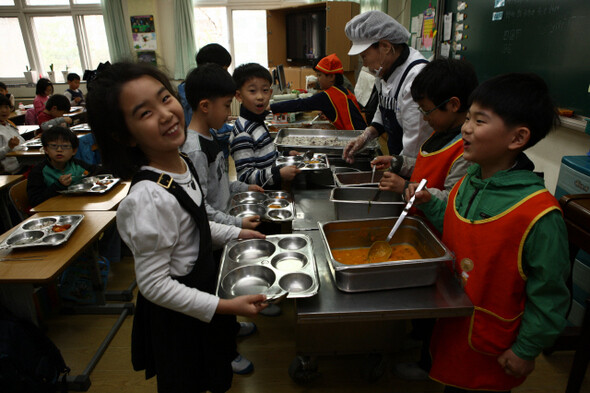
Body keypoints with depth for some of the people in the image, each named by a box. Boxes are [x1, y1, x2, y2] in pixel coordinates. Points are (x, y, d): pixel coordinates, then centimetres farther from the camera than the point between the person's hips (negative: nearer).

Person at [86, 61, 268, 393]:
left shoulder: (183, 163, -7)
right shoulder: (149, 198, -34)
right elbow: (154, 284, -27)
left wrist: (236, 235, 9)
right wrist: (225, 306, -25)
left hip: (204, 286, 8)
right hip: (178, 317, -7)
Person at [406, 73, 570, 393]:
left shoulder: (538, 213, -28)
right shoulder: (469, 181, -5)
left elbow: (548, 296, -20)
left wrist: (526, 351, -11)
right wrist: (429, 203, -4)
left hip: (492, 344, -7)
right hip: (451, 323, 7)